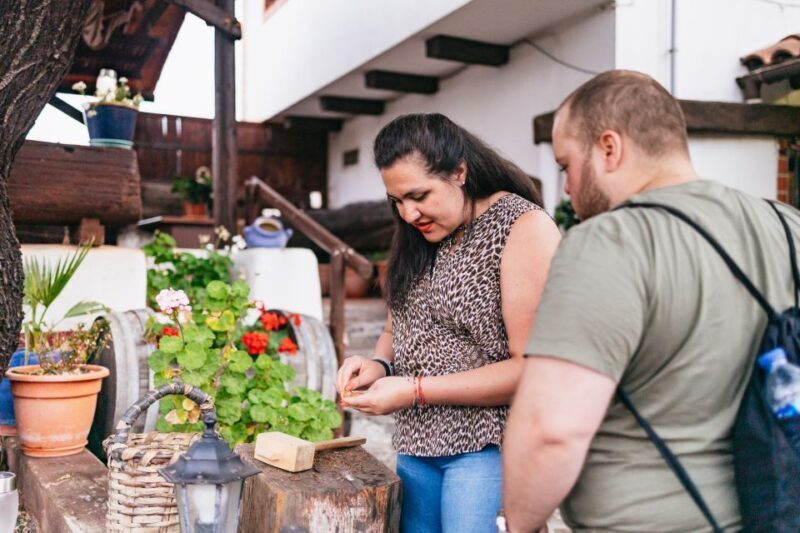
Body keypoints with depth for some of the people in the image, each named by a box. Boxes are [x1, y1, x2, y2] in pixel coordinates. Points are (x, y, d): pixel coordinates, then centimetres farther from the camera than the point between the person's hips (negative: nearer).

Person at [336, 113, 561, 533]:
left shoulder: (525, 228, -15)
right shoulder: (418, 235, 7)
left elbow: (531, 368, -19)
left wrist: (416, 390, -19)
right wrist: (377, 365, -5)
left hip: (487, 447, -6)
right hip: (416, 442, 7)